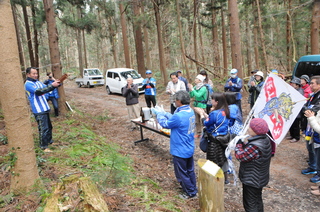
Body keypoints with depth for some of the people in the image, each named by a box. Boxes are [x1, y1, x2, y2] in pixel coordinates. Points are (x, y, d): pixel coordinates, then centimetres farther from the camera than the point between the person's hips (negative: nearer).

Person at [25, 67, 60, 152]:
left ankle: (49, 141, 35)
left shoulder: (38, 82, 13)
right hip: (39, 110, -8)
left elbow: (46, 88, 8)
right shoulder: (28, 84, -12)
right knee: (43, 128, -7)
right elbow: (38, 92, -27)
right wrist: (52, 85, -31)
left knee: (49, 126, 19)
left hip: (45, 108, 8)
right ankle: (44, 147, 3)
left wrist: (55, 84, -12)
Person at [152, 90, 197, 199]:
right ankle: (193, 189, 40)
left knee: (181, 173, 12)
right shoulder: (191, 111, -3)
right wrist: (164, 113, 9)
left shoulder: (179, 116, -30)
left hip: (180, 151, -8)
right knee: (190, 170, 24)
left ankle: (190, 192, 26)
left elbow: (165, 124, -12)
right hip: (190, 148, 8)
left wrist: (158, 113, 2)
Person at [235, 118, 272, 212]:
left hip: (252, 181, -9)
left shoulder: (255, 147, -35)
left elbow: (240, 156, -25)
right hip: (259, 179, 9)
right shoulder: (265, 139, -5)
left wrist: (239, 143, -12)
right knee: (257, 200, 28)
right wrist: (243, 144, -9)